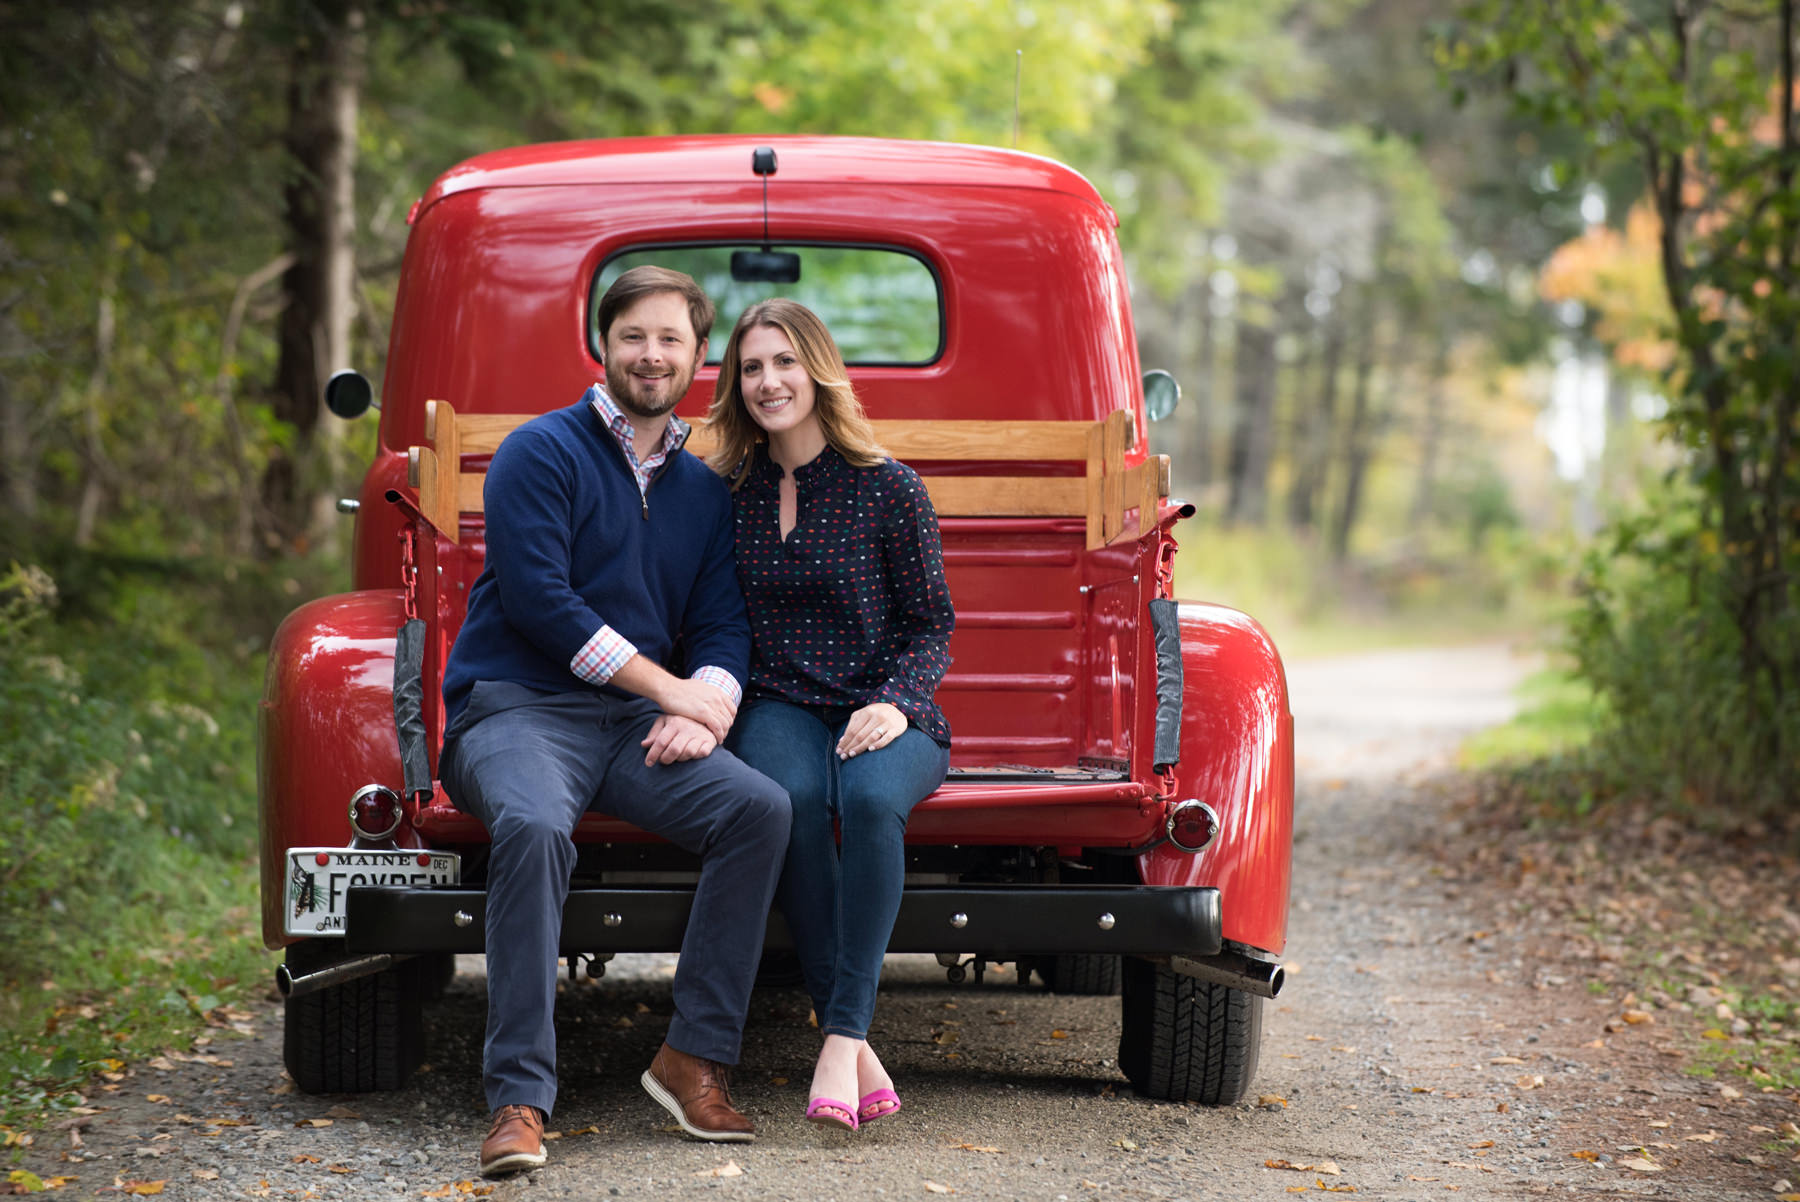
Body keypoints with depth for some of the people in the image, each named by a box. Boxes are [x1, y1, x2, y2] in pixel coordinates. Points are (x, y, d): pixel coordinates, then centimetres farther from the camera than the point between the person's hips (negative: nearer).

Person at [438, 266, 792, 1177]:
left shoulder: (704, 489, 18)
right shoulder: (542, 453, 0)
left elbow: (723, 626, 14)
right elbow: (536, 600, -11)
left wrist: (705, 711, -9)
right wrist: (669, 687, -11)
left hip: (634, 725, 5)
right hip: (515, 708, -5)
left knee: (761, 808, -21)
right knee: (535, 826, -37)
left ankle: (696, 1059, -15)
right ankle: (517, 1098, -37)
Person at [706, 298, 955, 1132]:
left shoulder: (889, 489, -1)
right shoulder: (730, 493, 7)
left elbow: (932, 624, 3)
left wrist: (895, 703, -16)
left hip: (882, 713, -1)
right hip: (779, 708, 1)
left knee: (872, 797, -37)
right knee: (791, 799, -34)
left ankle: (841, 1040, -35)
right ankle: (859, 1060, -33)